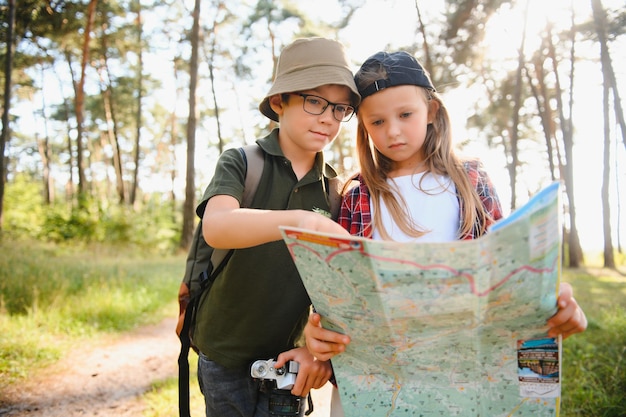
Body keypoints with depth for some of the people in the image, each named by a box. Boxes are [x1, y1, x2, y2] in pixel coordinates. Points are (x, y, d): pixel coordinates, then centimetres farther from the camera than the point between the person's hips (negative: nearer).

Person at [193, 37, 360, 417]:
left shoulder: (335, 191, 1)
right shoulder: (242, 162, -10)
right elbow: (216, 226, -30)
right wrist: (299, 220, -46)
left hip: (285, 360, 3)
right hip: (227, 356, -2)